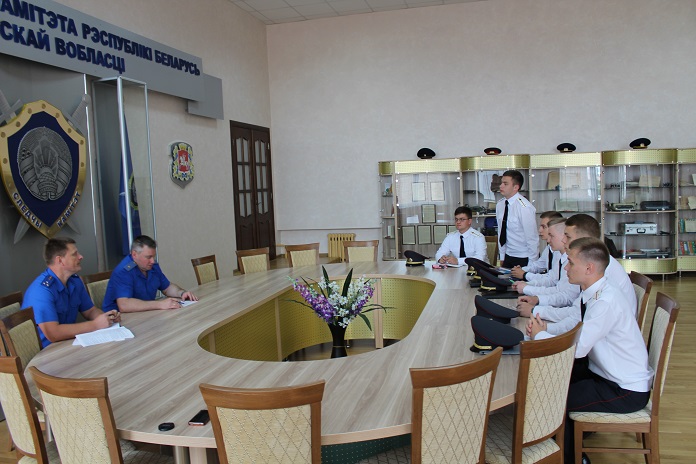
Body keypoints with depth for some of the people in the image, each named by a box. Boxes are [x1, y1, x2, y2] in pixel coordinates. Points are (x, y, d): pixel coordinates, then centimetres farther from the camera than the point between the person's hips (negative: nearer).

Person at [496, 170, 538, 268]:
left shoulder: (524, 208, -19)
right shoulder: (500, 205, 1)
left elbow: (532, 238, -17)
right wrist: (502, 258, 12)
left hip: (524, 260, -6)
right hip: (508, 257, 6)